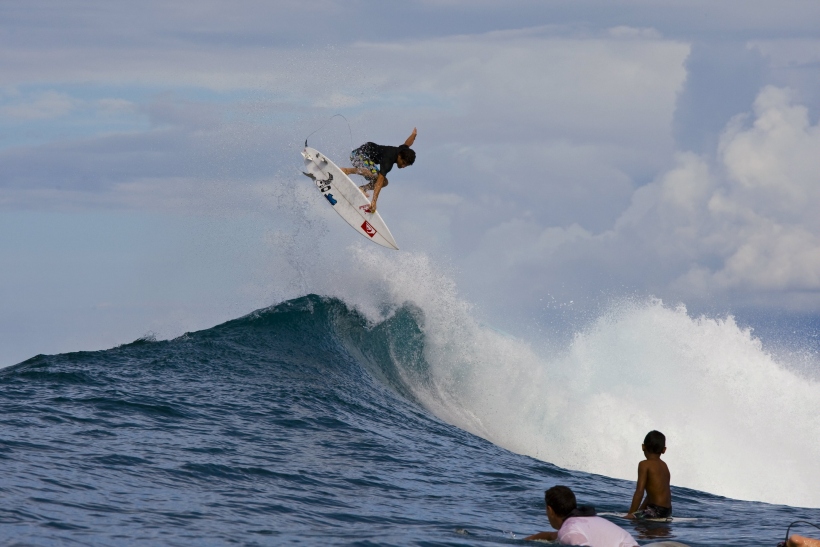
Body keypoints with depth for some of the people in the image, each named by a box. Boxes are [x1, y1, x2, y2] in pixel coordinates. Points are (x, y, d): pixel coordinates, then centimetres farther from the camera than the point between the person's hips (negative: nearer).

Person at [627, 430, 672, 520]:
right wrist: (640, 510, 28)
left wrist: (630, 515, -8)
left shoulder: (645, 464, -7)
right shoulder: (664, 465, 18)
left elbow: (639, 492, -12)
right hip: (667, 511, 9)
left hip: (656, 511, -9)